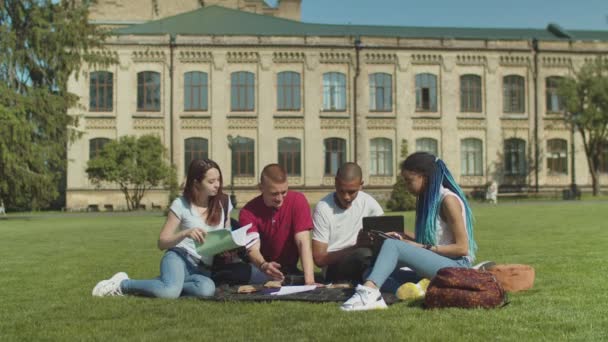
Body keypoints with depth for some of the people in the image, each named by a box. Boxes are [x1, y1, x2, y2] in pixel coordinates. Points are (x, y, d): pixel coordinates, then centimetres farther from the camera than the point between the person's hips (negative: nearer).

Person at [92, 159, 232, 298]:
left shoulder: (223, 202, 6)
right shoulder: (181, 204, -5)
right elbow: (162, 243, -3)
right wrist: (185, 233, -21)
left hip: (202, 269, 3)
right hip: (179, 257, -3)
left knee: (207, 289, -37)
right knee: (169, 292, -38)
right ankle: (123, 284, -11)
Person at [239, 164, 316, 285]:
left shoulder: (298, 201, -16)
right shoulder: (248, 212, -14)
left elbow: (303, 243, -24)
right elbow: (253, 249, -24)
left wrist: (309, 280, -37)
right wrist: (263, 266, -48)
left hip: (289, 269, 0)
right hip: (261, 268, 0)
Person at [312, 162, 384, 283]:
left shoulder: (368, 202, 1)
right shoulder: (323, 208, -11)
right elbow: (319, 259, -11)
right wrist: (356, 247, -22)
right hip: (334, 269, -5)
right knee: (364, 254, -34)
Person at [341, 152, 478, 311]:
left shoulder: (448, 199, -10)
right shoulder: (425, 199, 15)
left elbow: (462, 248, -13)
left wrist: (425, 249, -13)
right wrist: (404, 240, 4)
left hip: (456, 265, -9)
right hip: (432, 264, 9)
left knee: (392, 245, -26)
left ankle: (369, 290, -43)